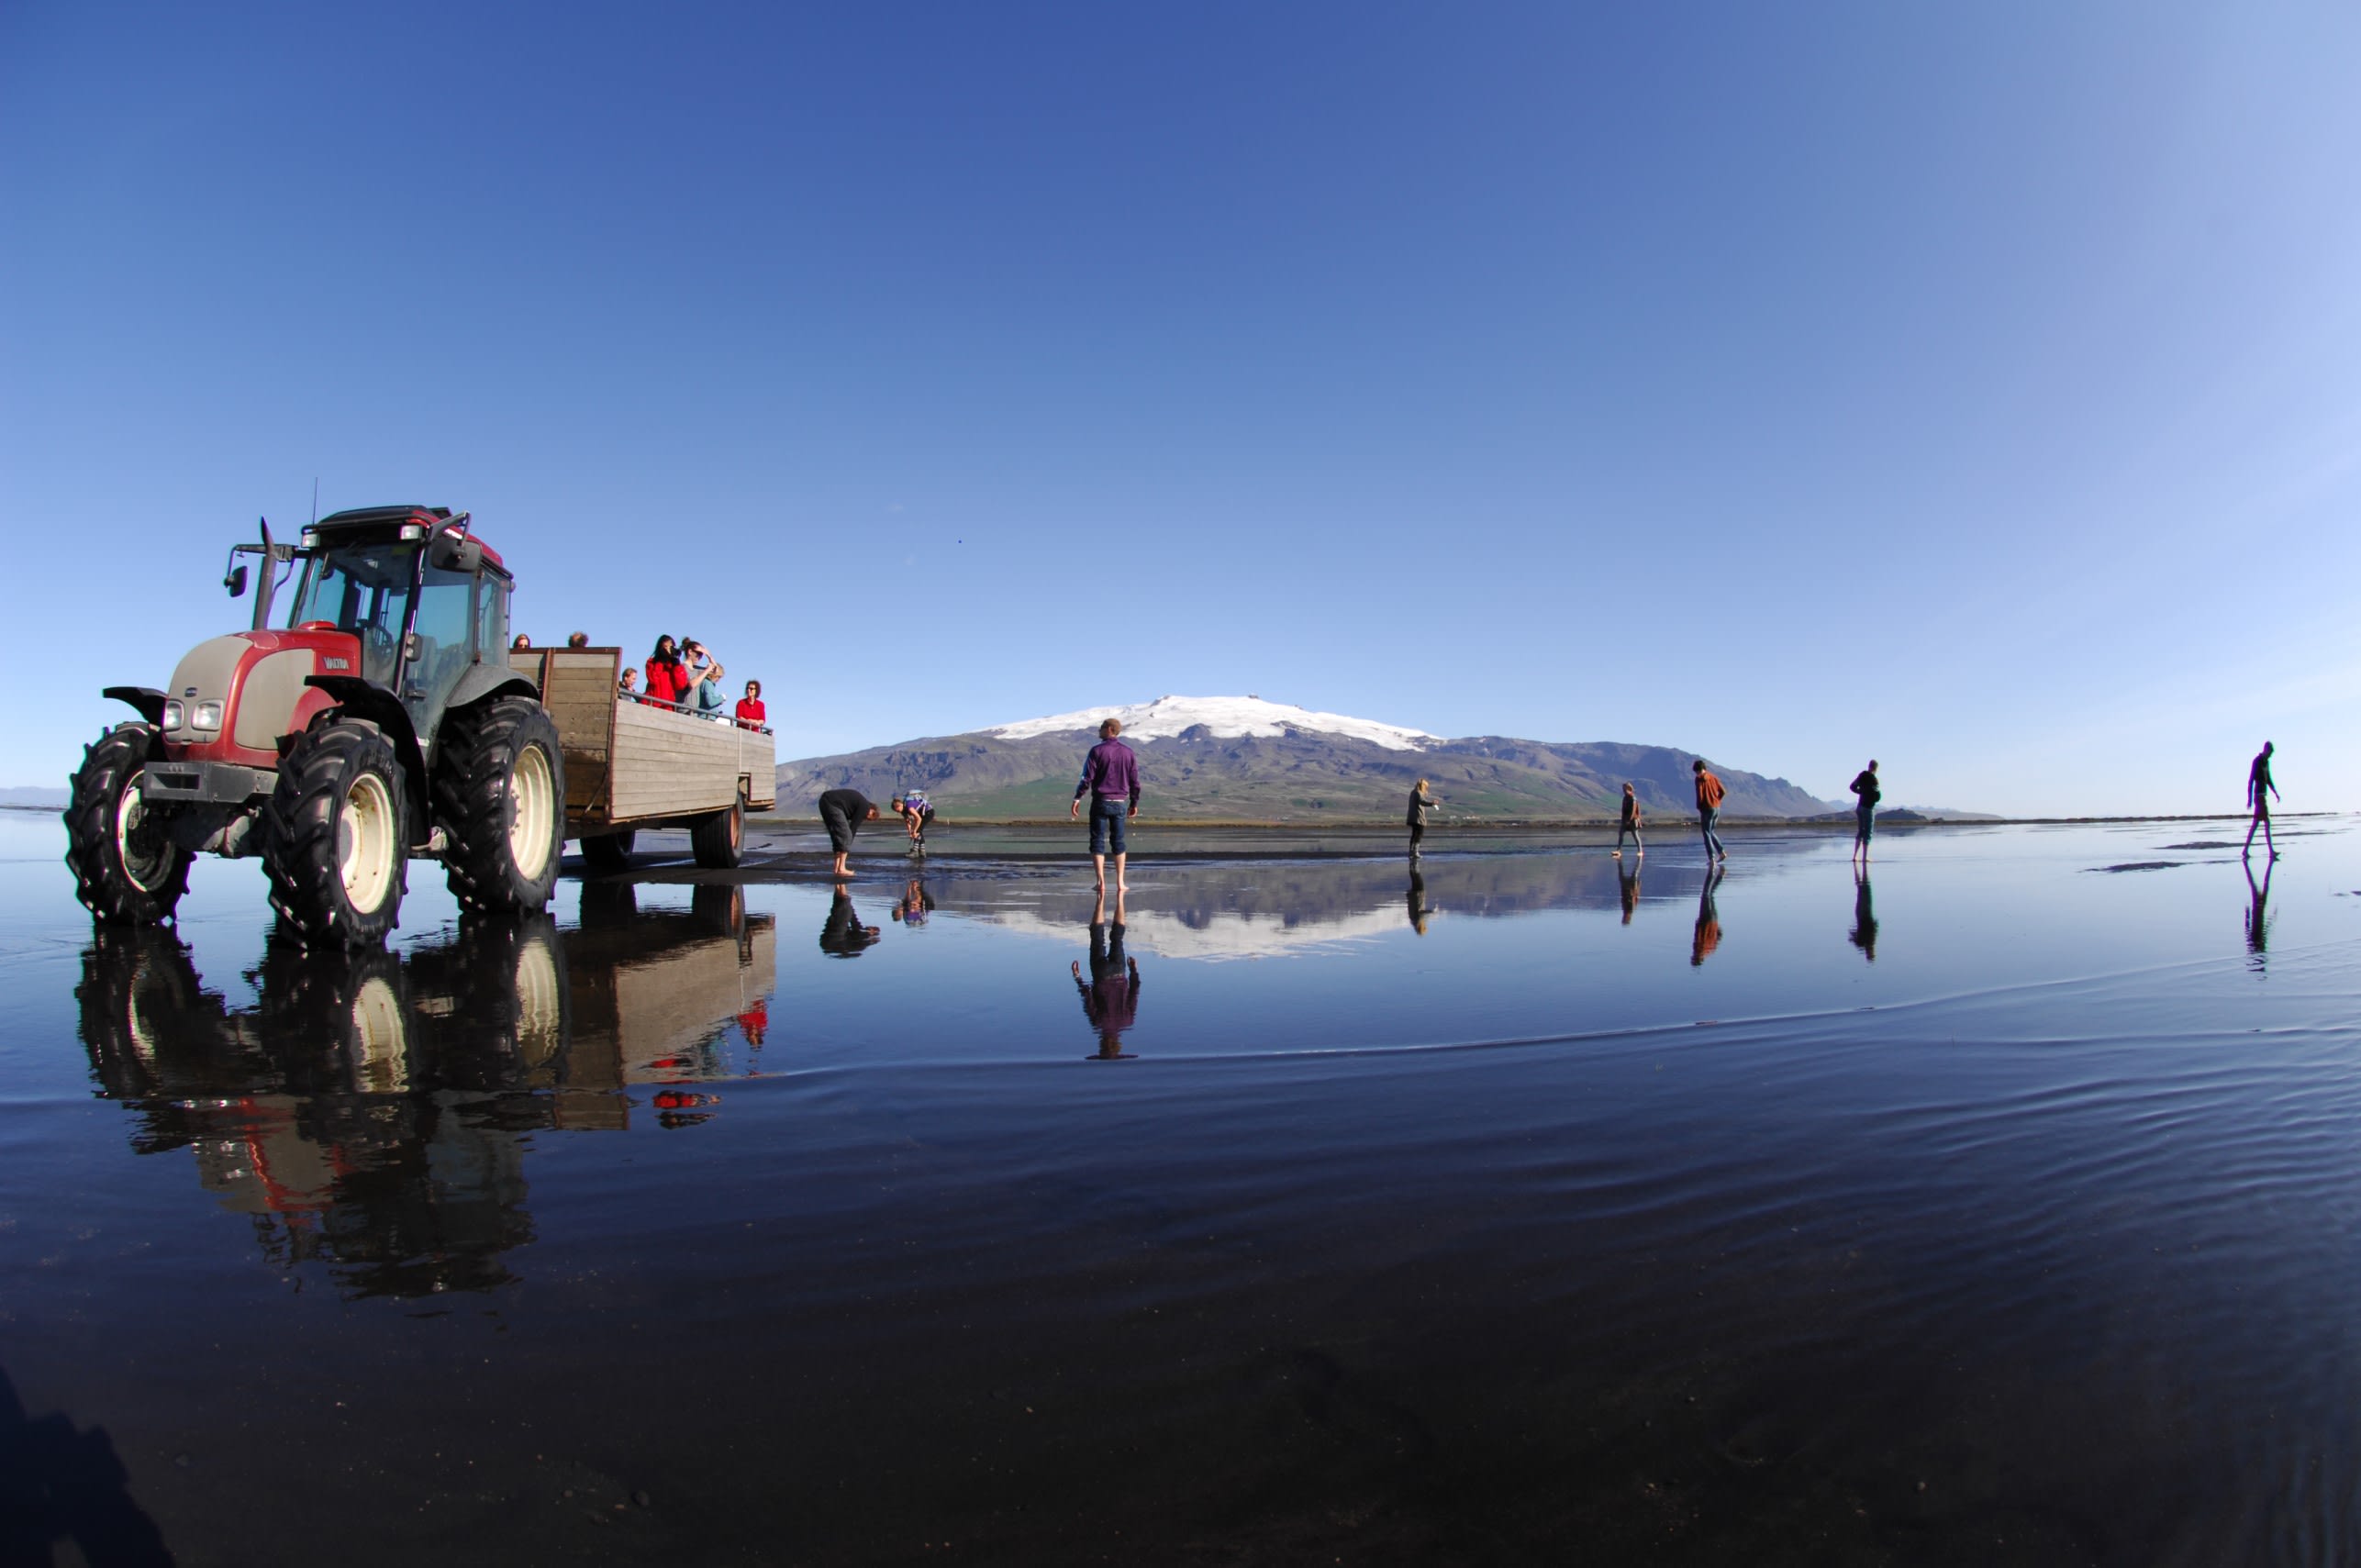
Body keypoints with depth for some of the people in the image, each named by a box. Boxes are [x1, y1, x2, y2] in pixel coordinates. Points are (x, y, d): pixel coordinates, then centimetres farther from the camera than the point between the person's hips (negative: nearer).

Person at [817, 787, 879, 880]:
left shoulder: (858, 800, 26)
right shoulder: (865, 807, 0)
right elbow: (853, 827, -2)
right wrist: (848, 845, 4)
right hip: (832, 804, -10)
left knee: (838, 835, 14)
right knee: (845, 835, -5)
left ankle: (837, 869, 12)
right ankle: (841, 869, -8)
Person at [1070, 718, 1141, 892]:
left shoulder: (1097, 751, -7)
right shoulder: (1128, 752, 6)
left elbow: (1087, 778, -12)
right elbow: (1135, 781, 8)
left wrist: (1077, 798, -7)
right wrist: (1134, 803, 17)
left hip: (1100, 801, -4)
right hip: (1120, 803, 4)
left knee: (1097, 842, 2)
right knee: (1118, 842, 13)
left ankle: (1101, 882, -6)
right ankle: (1120, 882, 11)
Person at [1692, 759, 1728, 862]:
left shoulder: (1699, 779, -11)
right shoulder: (1713, 777, 9)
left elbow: (1700, 795, -17)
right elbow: (1723, 791, 9)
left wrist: (1699, 809, -7)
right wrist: (1716, 801, 16)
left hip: (1707, 808, -7)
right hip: (1717, 808, 7)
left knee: (1707, 834, 0)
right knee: (1710, 832, 22)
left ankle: (1711, 858, -4)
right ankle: (1721, 852, 13)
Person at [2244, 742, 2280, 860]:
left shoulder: (2267, 762, 15)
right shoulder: (2257, 761, -12)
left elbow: (2269, 780, 24)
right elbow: (2251, 780, -16)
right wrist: (2250, 798, -19)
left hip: (2264, 795, 9)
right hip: (2259, 795, -9)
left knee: (2255, 823, 8)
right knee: (2267, 823, -11)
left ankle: (2246, 850, 11)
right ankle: (2271, 851, -10)